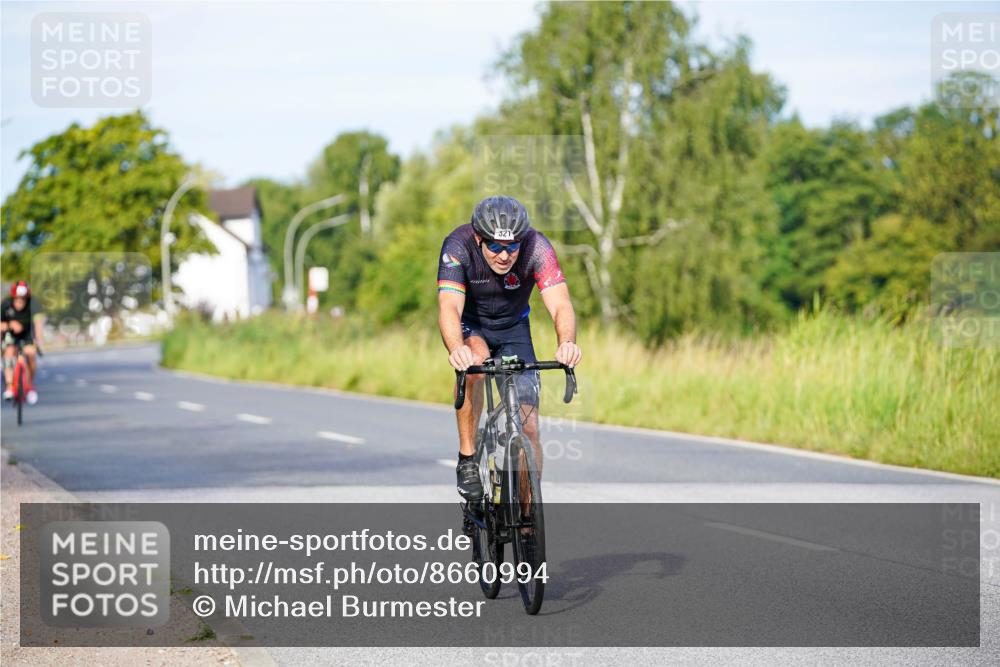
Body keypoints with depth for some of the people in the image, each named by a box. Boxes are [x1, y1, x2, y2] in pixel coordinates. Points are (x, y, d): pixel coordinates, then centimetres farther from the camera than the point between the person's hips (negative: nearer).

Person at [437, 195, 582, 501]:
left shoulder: (536, 247, -30)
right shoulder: (458, 246, -31)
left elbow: (560, 305, -39)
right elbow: (449, 307, -43)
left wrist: (567, 342, -61)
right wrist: (456, 349, -64)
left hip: (513, 328, 1)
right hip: (470, 325, -1)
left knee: (528, 428, -8)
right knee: (473, 363, -36)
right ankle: (467, 460, -21)